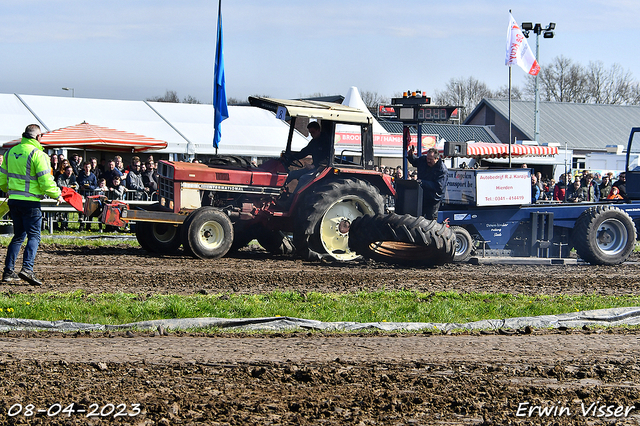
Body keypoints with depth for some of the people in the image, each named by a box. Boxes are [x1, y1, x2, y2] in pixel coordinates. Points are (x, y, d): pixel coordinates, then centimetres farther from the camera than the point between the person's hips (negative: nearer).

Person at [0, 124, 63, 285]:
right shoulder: (38, 154, -12)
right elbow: (46, 182, -15)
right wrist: (57, 195, 1)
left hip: (13, 199, 7)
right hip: (30, 202, -7)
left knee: (18, 236, 17)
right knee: (34, 236, -3)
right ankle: (27, 268, -20)